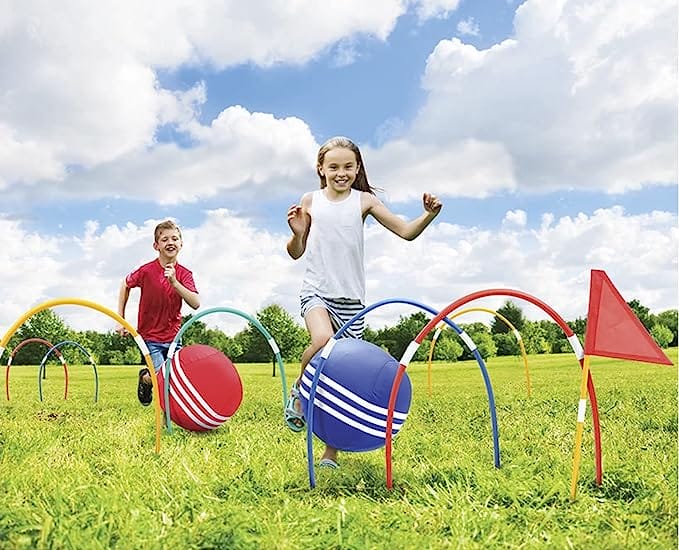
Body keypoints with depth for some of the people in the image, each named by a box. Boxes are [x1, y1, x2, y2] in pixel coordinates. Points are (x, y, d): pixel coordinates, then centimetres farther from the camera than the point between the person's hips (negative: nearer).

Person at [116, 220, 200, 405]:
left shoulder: (184, 274, -5)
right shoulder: (147, 270, -12)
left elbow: (196, 304, -18)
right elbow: (125, 285, 7)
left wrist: (174, 282, -30)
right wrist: (121, 319, 5)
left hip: (173, 336, 3)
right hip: (150, 336, -3)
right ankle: (145, 378, 20)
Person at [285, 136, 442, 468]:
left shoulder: (364, 200, 3)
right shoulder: (310, 202, 5)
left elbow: (406, 232, -2)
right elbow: (296, 253, 10)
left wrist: (429, 215, -20)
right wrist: (297, 233, -11)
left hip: (351, 298, 1)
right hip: (316, 291, -1)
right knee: (322, 340, -34)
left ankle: (331, 453, 15)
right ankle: (299, 390, -2)